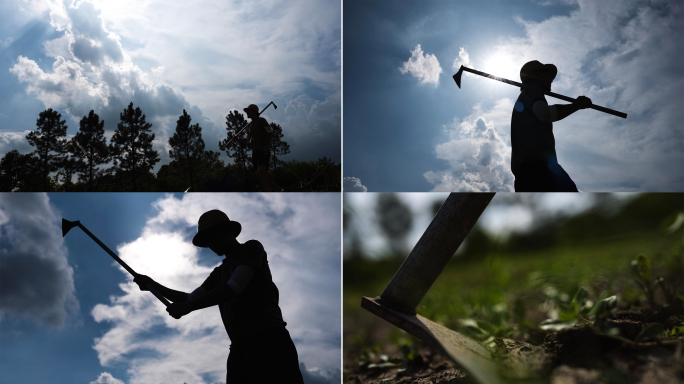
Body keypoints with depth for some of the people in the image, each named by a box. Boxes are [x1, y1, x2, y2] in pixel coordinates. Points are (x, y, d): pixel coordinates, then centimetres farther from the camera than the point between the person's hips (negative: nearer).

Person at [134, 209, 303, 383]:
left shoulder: (252, 248, 6)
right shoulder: (219, 273, 29)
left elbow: (233, 289, -7)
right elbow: (191, 298, 33)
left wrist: (187, 307, -4)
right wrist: (153, 285, 24)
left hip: (269, 338, -7)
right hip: (241, 348, 7)